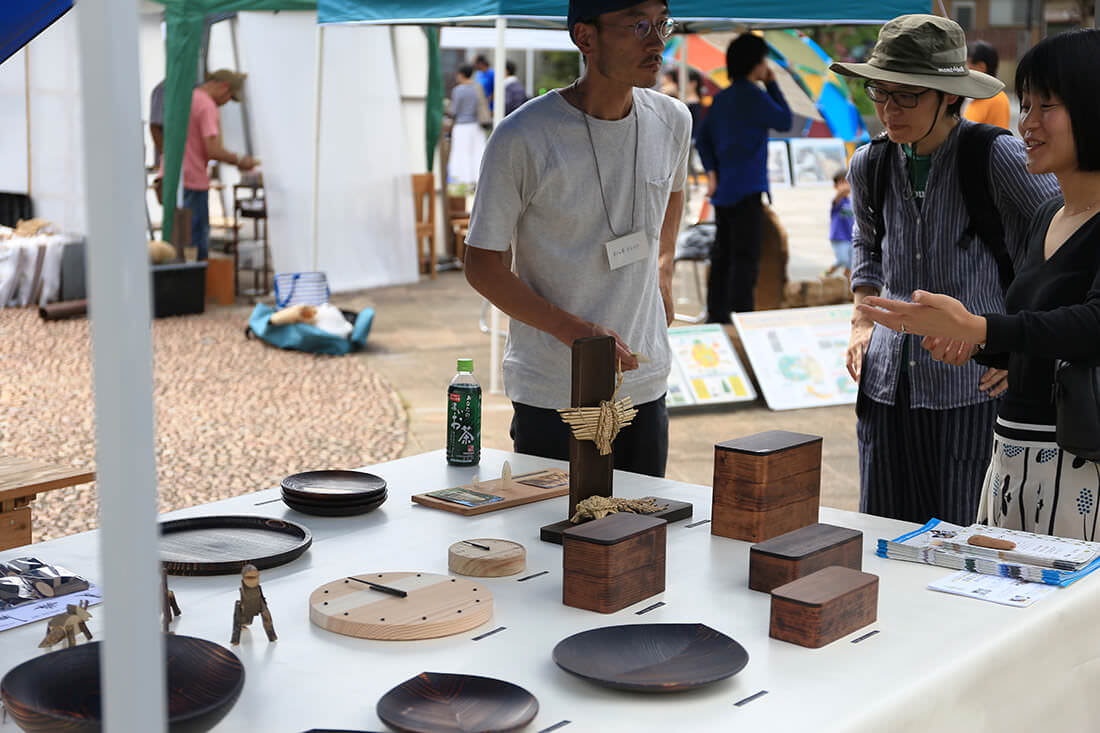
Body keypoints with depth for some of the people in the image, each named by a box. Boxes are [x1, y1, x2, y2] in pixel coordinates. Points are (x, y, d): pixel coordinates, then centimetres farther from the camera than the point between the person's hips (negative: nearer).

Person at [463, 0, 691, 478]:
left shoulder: (672, 121, 1)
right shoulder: (522, 139, -15)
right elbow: (481, 266, -10)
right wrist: (576, 332, -20)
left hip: (645, 387, 5)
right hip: (551, 397, -5)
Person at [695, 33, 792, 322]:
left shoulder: (722, 98, 14)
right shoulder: (753, 95, -10)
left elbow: (703, 139, 11)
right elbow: (784, 122, 1)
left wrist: (712, 173, 2)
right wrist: (772, 85, 6)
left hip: (723, 190, 8)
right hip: (747, 189, -8)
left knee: (723, 255, 11)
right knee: (745, 258, -8)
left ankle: (716, 317, 14)